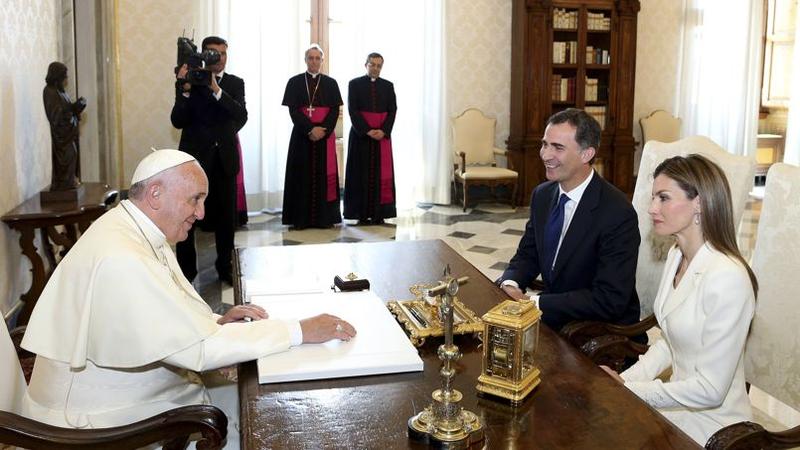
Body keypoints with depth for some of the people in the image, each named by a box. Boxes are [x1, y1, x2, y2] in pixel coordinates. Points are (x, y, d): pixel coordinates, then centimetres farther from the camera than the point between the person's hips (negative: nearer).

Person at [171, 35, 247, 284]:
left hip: (224, 159, 2)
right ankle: (186, 271, 11)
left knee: (226, 217, 8)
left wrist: (216, 90, -21)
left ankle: (225, 267, 21)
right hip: (194, 158, -2)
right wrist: (185, 90, -21)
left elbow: (241, 116, -11)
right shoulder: (190, 81, 0)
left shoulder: (235, 83, 6)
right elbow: (177, 121, -8)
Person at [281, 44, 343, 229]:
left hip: (325, 135, 1)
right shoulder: (295, 82, 4)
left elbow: (334, 110, 1)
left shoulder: (330, 83, 8)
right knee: (302, 175, 0)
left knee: (324, 174, 1)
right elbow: (293, 110, -4)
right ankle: (301, 218, 3)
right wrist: (310, 129, -15)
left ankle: (325, 217, 5)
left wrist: (324, 130, -14)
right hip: (302, 135, -1)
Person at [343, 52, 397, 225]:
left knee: (381, 173, 1)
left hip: (382, 135, 2)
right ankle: (362, 213, 3)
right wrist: (367, 130, -15)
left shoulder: (388, 86, 9)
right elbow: (352, 110, -6)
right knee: (362, 173, -1)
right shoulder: (355, 84, 1)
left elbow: (392, 110, 3)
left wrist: (383, 131, -12)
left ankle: (379, 212, 5)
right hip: (360, 134, -2)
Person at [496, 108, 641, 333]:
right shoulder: (542, 195, 1)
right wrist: (510, 284, -13)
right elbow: (527, 255, 10)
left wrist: (535, 302, -24)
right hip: (551, 318, 7)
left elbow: (609, 301, -23)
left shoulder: (618, 213, -21)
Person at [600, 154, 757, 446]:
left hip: (708, 428, -7)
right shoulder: (676, 256, 2)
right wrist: (625, 379, -4)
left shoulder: (727, 277, -25)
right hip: (677, 403, 7)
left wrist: (630, 389, -14)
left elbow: (710, 390, -23)